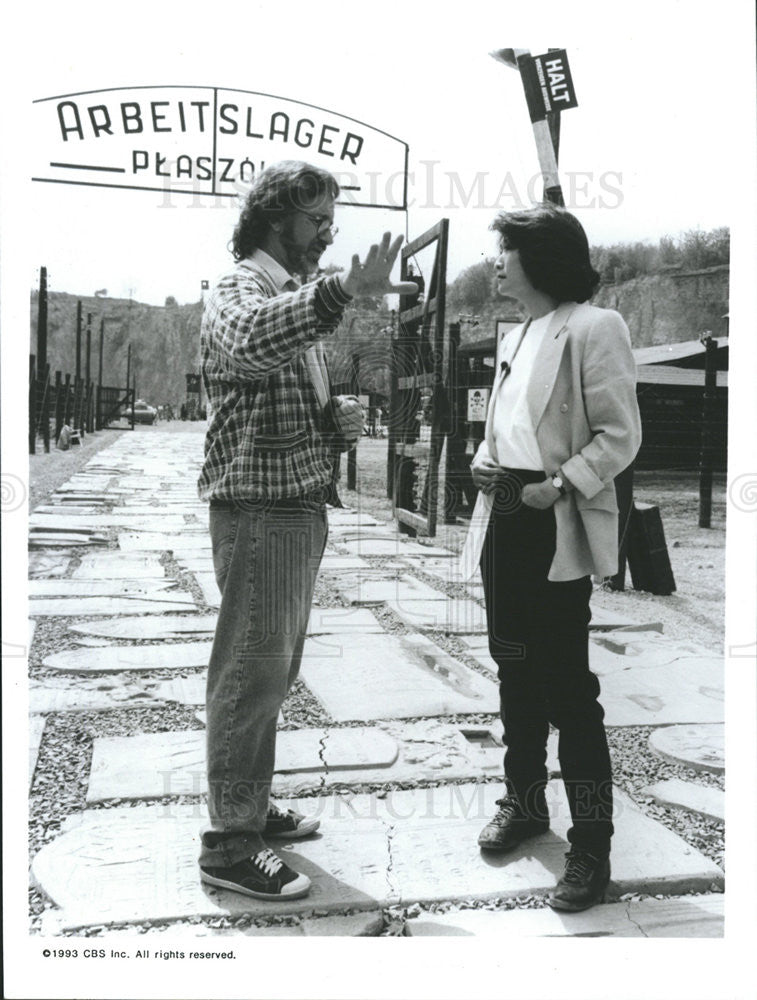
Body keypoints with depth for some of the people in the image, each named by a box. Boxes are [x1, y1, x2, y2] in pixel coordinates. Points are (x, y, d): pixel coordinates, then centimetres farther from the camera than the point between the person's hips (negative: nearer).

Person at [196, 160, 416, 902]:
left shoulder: (299, 299, 18)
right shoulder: (238, 290, -10)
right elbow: (250, 338, -37)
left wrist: (337, 421, 2)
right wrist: (346, 290, -48)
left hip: (301, 506, 9)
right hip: (258, 510, -9)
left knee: (272, 671, 16)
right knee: (251, 673, -4)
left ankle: (250, 805, 30)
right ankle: (228, 844, 8)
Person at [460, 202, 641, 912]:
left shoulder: (592, 328, -9)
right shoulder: (515, 338, 17)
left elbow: (620, 434, -12)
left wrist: (563, 485, -20)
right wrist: (484, 460, 6)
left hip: (557, 531, -8)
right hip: (505, 521, 9)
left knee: (566, 687, -4)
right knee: (515, 671, 17)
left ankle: (590, 846, 9)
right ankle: (523, 802, 34)